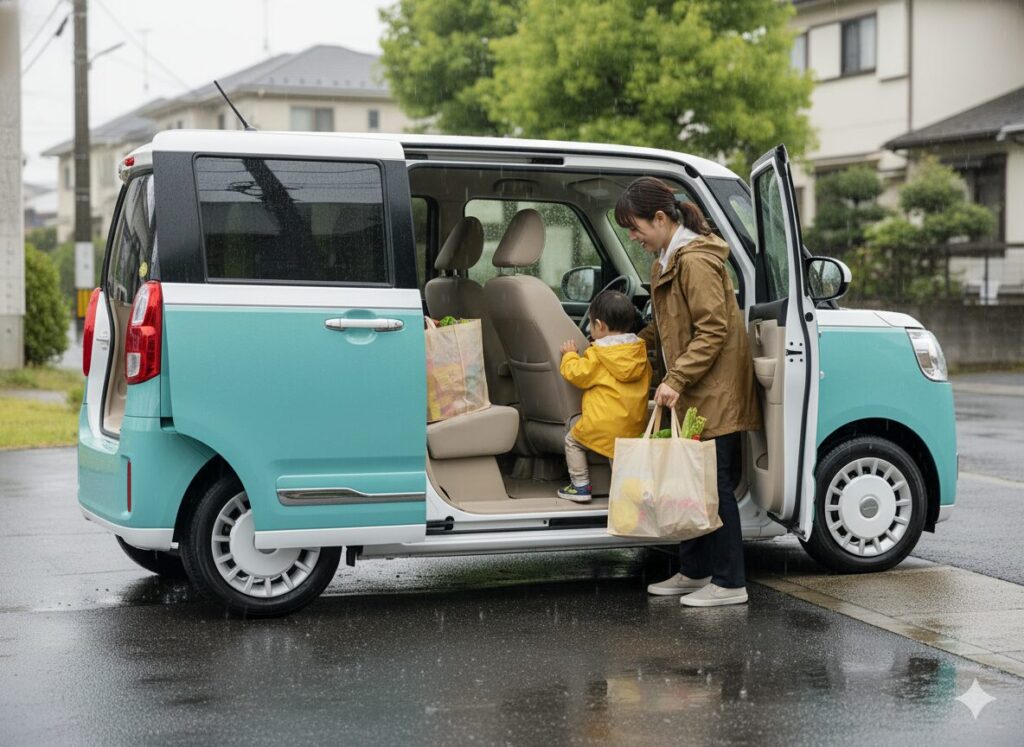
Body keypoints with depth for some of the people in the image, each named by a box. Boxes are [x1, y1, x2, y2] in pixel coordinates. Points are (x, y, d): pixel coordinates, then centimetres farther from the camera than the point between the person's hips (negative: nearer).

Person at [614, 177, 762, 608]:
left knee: (714, 484, -7)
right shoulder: (668, 260, 15)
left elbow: (713, 330, -21)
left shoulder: (696, 261, -17)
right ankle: (694, 572, 23)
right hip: (690, 396, 10)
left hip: (713, 394, -10)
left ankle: (729, 584, -1)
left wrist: (676, 379, -23)